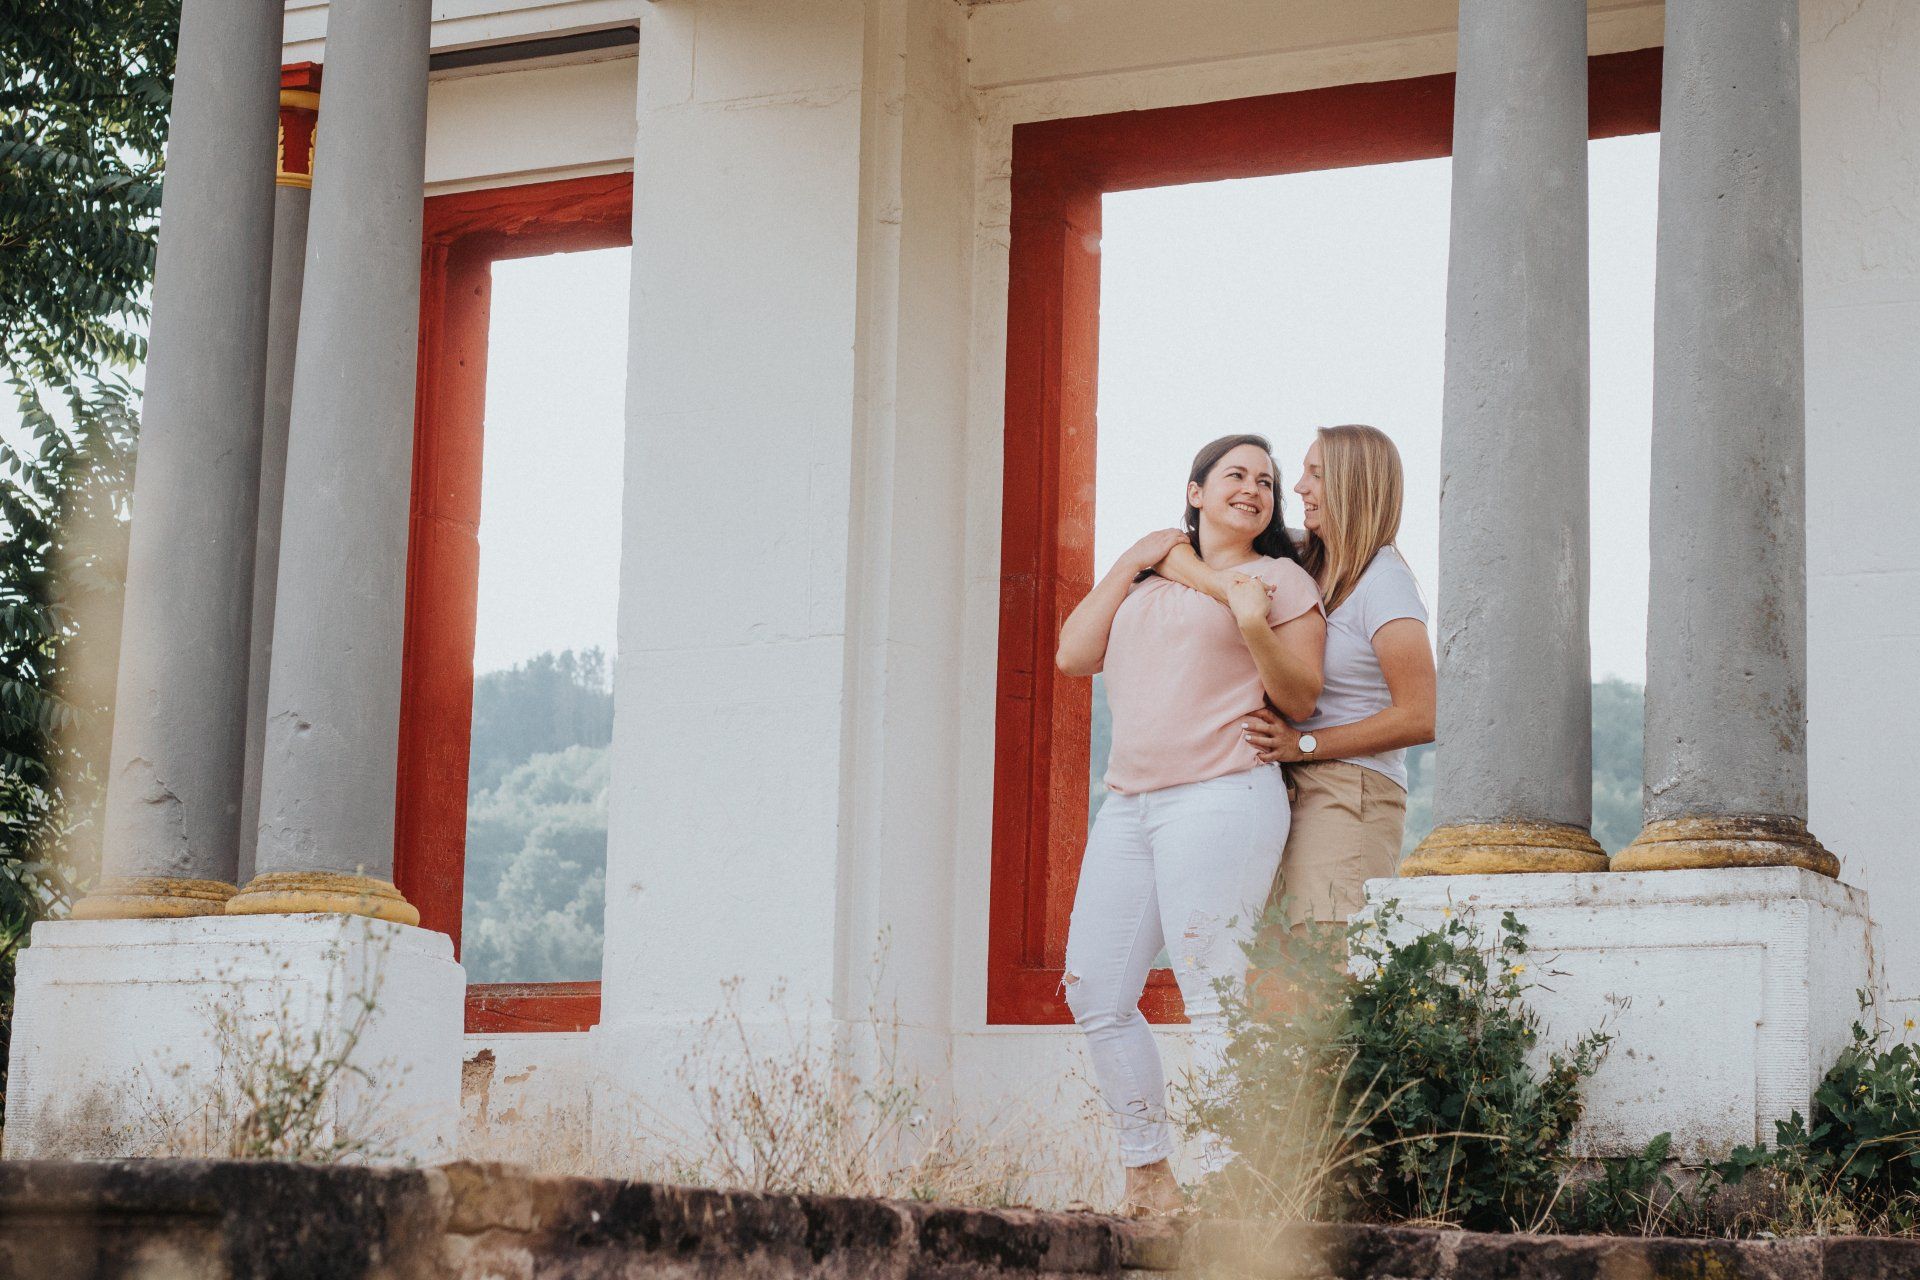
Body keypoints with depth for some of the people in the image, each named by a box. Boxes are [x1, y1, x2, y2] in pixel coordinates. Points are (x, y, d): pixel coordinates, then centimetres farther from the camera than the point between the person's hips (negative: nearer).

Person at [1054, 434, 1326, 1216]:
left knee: (1213, 994, -12)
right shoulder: (1146, 581, 22)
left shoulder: (1280, 580, 7)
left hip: (1220, 795, -6)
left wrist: (1256, 630, -16)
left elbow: (1301, 701, 1)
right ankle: (1149, 1176, 12)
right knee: (1095, 994, 3)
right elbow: (1073, 655, 12)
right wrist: (1130, 564, 10)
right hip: (1129, 801, 6)